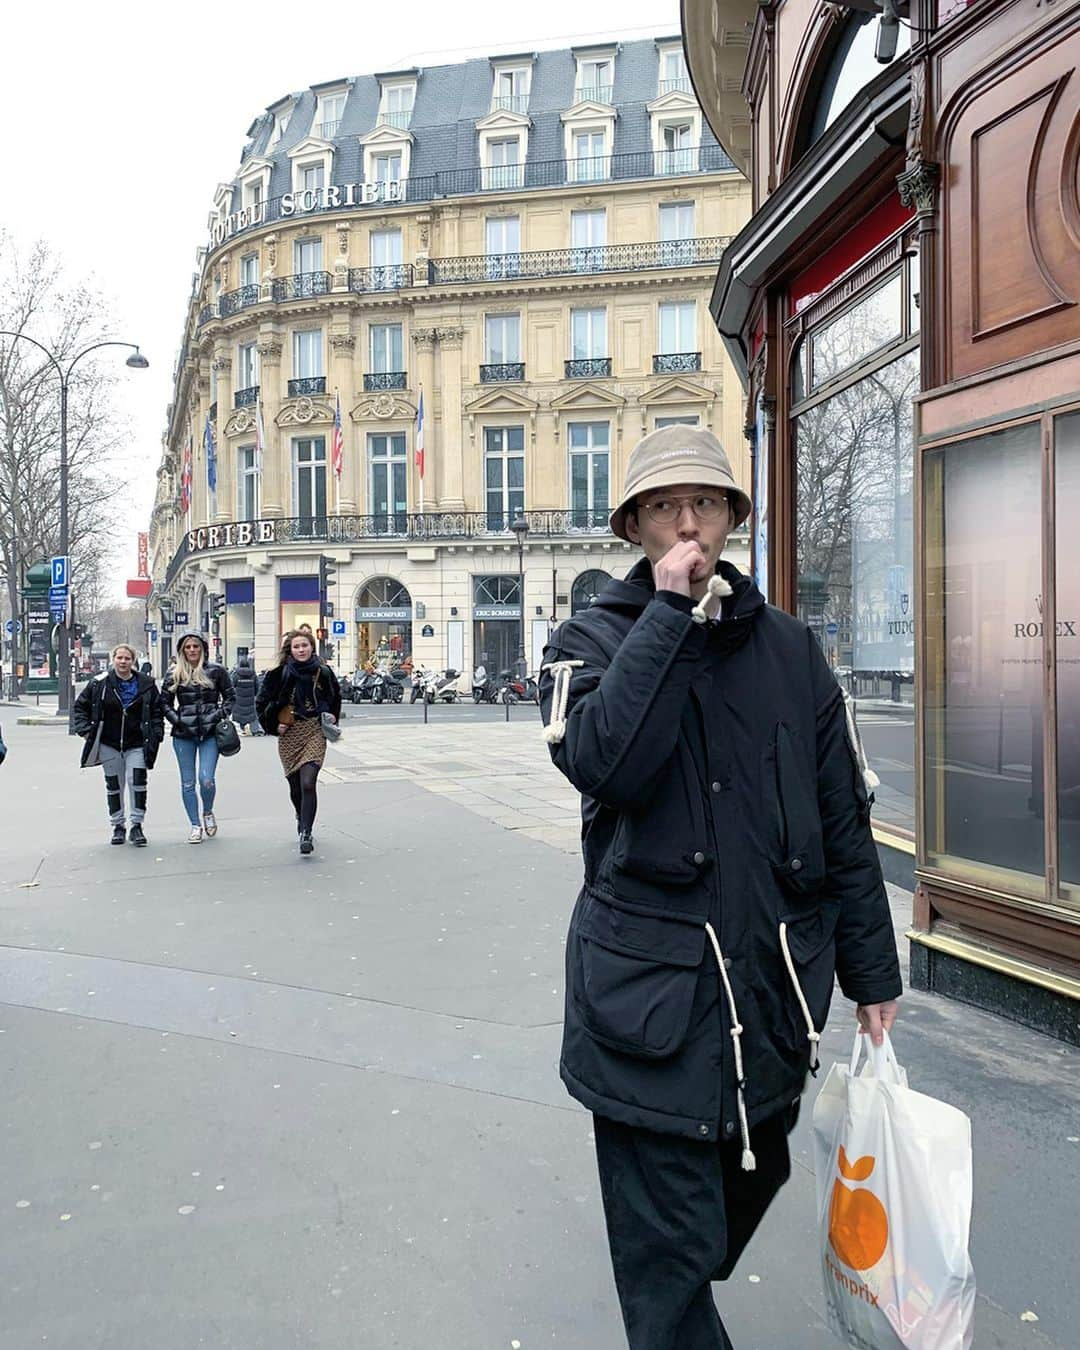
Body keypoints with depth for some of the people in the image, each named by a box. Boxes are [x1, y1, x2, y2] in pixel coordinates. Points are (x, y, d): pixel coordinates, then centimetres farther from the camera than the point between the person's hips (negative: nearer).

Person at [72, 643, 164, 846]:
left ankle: (136, 826, 3)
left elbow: (157, 710, 6)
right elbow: (80, 706, 8)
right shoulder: (99, 684, -2)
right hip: (109, 745, 1)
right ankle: (118, 826, 21)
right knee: (113, 786, 9)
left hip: (136, 744, -1)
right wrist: (85, 729, -3)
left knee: (138, 783, -8)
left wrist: (155, 735, -4)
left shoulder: (146, 684, -1)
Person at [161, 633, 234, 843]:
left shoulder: (216, 670, 2)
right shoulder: (174, 673, 5)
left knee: (206, 780, -11)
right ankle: (195, 825, 17)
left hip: (209, 733, -2)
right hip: (183, 734, 2)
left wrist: (220, 715, -4)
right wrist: (175, 719, -3)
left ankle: (208, 813, 19)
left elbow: (229, 696, 9)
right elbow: (165, 701, 10)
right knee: (188, 783, 5)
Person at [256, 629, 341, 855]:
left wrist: (332, 718, 11)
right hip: (289, 734, 1)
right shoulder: (279, 673, -3)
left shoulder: (323, 672, 1)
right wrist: (273, 725, 1)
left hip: (315, 732, -1)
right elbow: (262, 701, 7)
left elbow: (335, 696, 19)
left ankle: (306, 834, -14)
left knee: (308, 783, -16)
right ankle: (301, 817, 41)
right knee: (295, 785, 12)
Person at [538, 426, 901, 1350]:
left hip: (777, 987, 4)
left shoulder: (787, 646, 5)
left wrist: (871, 971, 9)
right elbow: (602, 763, -25)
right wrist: (671, 609, -21)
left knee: (753, 1178, 23)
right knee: (670, 1245, 3)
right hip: (654, 987, -4)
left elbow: (843, 815, 8)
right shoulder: (593, 639, -3)